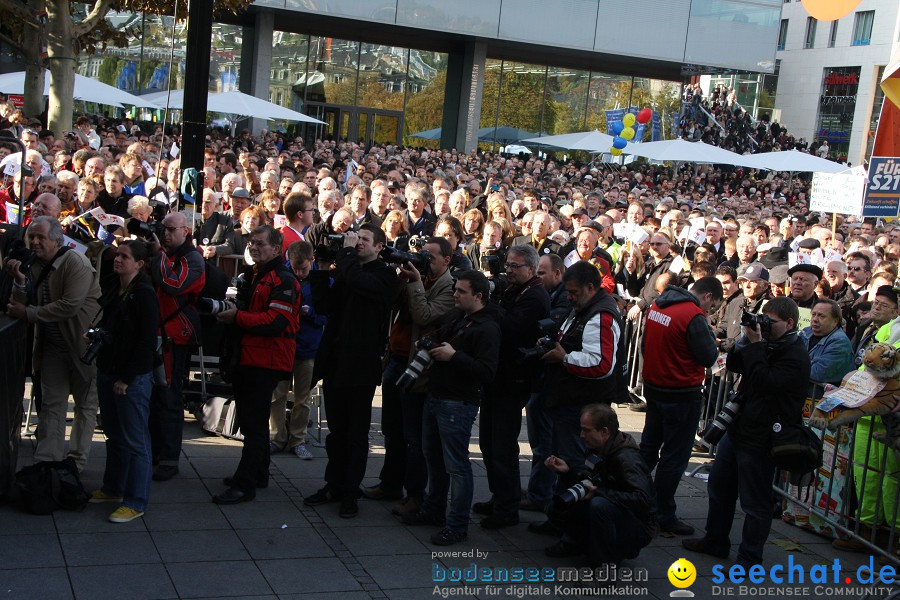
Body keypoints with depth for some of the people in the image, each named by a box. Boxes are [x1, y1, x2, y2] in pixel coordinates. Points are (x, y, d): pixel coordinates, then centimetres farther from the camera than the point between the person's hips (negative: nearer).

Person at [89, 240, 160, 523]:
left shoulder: (145, 295, -15)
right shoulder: (113, 292, 10)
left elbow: (147, 342, -17)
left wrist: (126, 378, -16)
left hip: (133, 378, -8)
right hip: (107, 372, 8)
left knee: (135, 440, -1)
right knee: (113, 434, 19)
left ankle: (135, 502, 6)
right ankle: (112, 488, 32)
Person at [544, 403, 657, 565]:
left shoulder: (626, 458, -24)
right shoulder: (599, 452, 3)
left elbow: (642, 499, -34)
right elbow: (588, 484, 9)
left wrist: (598, 492, -32)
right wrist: (567, 470, -8)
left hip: (638, 530, -8)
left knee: (599, 505, -37)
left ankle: (604, 563, -18)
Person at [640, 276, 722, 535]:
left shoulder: (657, 306, 4)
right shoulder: (694, 316, -21)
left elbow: (646, 345, 13)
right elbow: (709, 357, -15)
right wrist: (707, 327, -3)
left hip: (653, 386, 8)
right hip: (682, 394, -8)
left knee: (649, 447, 20)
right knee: (675, 456, 3)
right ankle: (665, 516, 10)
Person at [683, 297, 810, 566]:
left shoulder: (796, 356, -16)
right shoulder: (768, 344, 11)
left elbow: (765, 382, -27)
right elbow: (733, 365, 10)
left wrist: (755, 345, -22)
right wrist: (746, 339, -5)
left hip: (760, 438, -10)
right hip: (738, 427, 10)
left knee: (755, 502, 1)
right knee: (719, 486, 20)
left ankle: (749, 559, 12)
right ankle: (715, 541, 36)